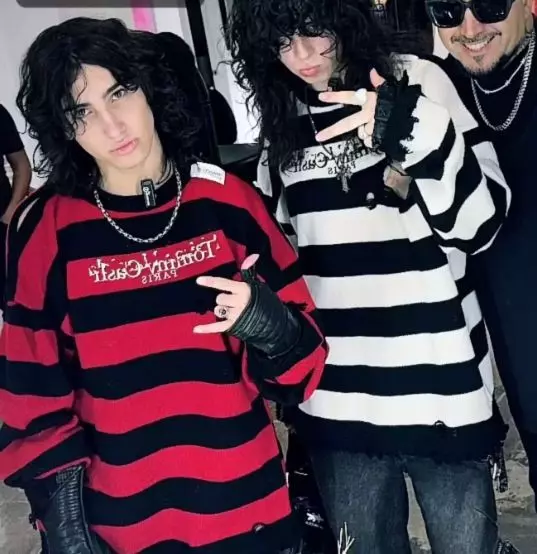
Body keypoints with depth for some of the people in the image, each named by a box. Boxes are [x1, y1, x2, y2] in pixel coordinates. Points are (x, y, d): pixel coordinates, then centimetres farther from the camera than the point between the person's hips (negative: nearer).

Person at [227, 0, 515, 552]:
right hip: (335, 401, 4)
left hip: (439, 391, -3)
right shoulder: (283, 119, 7)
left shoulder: (416, 82, -3)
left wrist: (418, 131, -25)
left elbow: (480, 224, -11)